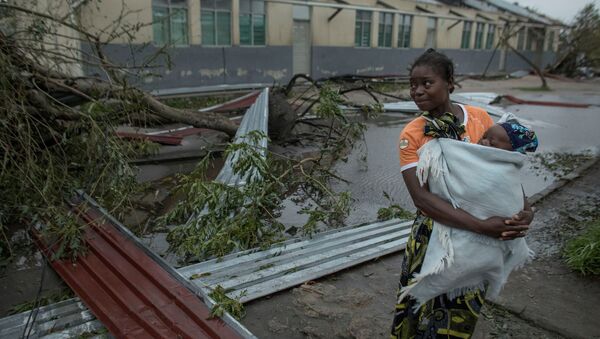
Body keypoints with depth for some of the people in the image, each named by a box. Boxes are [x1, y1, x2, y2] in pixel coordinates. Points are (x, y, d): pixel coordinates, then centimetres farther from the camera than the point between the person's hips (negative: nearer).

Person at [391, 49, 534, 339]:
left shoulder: (480, 117, -4)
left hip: (480, 237, 2)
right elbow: (421, 197, -23)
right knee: (421, 308, 7)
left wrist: (525, 207, -14)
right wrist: (481, 226, -30)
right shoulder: (411, 136, -13)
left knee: (460, 315, 16)